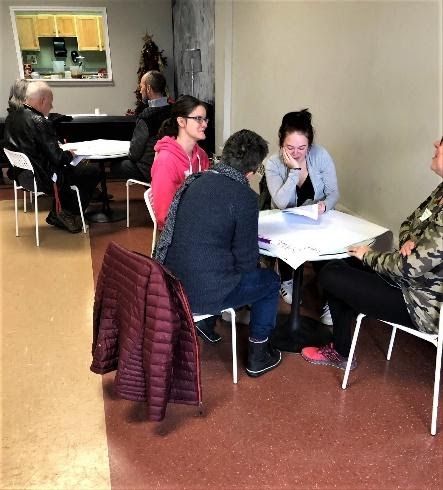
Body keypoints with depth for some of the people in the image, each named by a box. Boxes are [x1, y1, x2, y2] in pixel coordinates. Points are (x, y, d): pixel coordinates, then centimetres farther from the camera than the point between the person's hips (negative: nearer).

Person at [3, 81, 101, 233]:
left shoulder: (12, 116, 1)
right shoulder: (40, 122, -25)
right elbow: (57, 158, -24)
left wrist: (59, 146, 10)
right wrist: (69, 154, -2)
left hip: (21, 174, 9)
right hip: (43, 179, -9)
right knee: (93, 170, 3)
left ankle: (58, 215, 30)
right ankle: (70, 215, 15)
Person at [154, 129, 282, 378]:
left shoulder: (194, 181, 5)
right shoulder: (245, 196, -15)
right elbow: (246, 261, -11)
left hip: (170, 283, 7)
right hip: (204, 293, -7)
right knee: (270, 280, 18)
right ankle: (258, 356, 27)